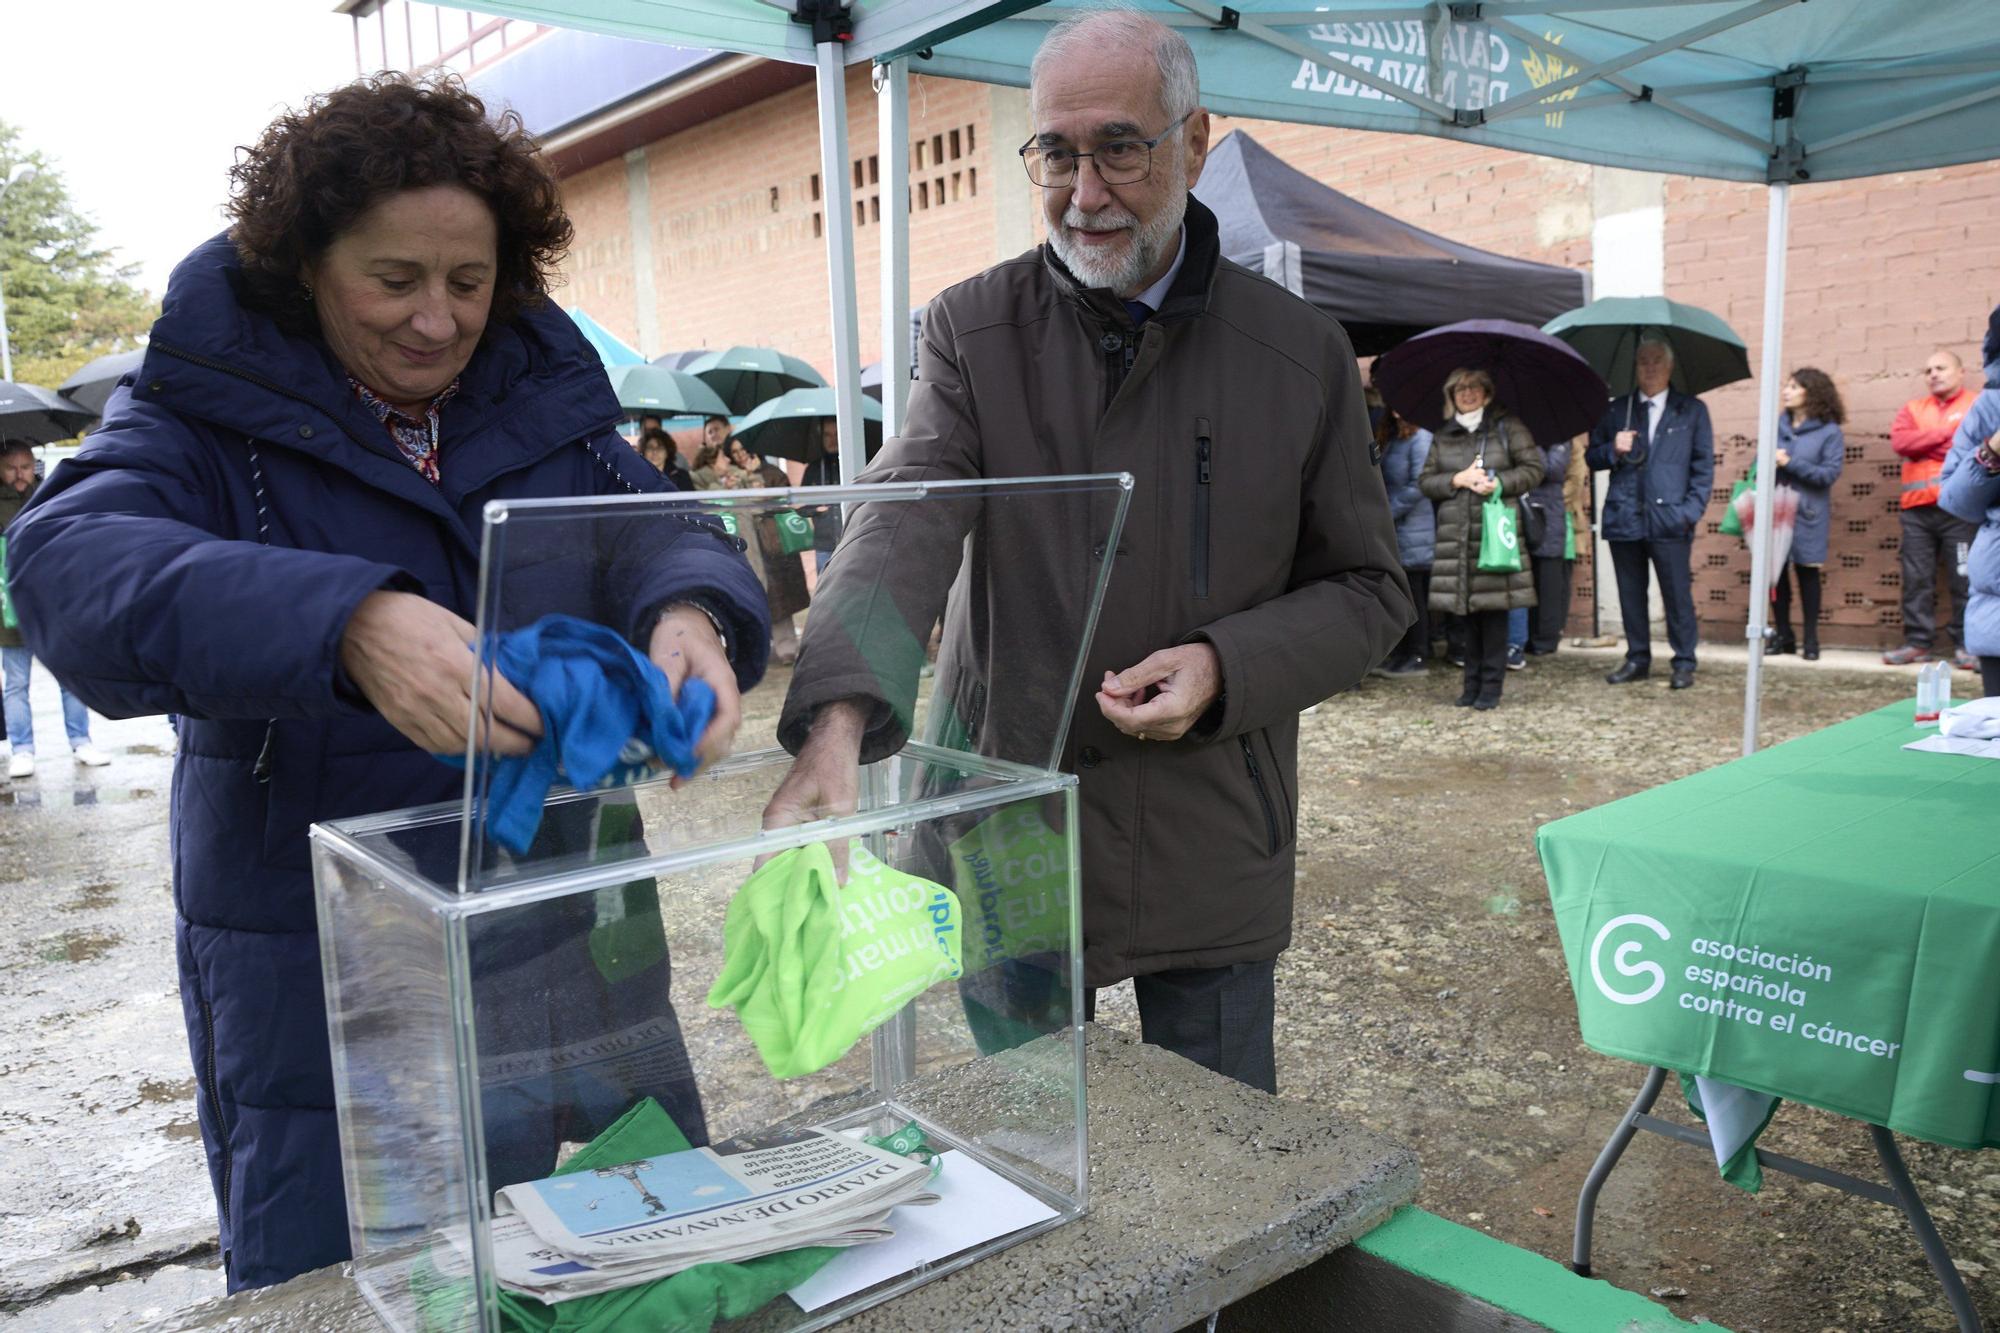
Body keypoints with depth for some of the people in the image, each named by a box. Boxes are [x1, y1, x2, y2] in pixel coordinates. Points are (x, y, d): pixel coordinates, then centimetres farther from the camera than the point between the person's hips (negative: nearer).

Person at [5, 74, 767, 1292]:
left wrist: (688, 614, -30)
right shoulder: (209, 411, -7)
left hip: (573, 951, 4)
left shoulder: (548, 401, 4)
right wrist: (349, 622, -44)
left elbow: (661, 531, -4)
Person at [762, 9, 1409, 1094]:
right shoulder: (971, 332, -3)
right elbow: (901, 524, -19)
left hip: (1212, 855, 0)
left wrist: (1228, 666, -16)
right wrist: (837, 723, -37)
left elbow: (1369, 589, 3)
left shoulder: (1301, 354, -2)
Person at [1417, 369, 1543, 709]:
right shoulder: (1443, 436, 16)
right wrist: (1457, 480, -5)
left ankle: (1491, 686, 1)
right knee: (1468, 609, 5)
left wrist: (1499, 483, -12)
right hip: (1456, 535, 3)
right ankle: (1472, 684, 13)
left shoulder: (1507, 426, 6)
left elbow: (1534, 468, 3)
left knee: (1493, 609, -5)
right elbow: (1425, 481, 13)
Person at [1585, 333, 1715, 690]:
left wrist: (1692, 510, -6)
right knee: (1631, 595, 8)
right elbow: (1592, 457, 13)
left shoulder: (1692, 410, 8)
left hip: (1670, 519, -2)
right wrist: (1613, 450, -9)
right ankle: (1637, 660, 18)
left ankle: (1684, 663, 8)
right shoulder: (1616, 410, 13)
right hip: (1623, 519, 3)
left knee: (1678, 594, -1)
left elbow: (1704, 466, 5)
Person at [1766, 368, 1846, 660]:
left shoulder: (1829, 432, -4)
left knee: (1806, 570, 4)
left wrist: (1791, 463, -17)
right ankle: (1782, 635, 16)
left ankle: (1810, 638, 14)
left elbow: (1830, 473, -11)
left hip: (1807, 514, -3)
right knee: (1776, 569, 4)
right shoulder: (1779, 425, 8)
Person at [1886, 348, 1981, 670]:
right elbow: (1899, 440, -2)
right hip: (1917, 509, 4)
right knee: (1916, 579, 3)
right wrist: (1946, 433, -7)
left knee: (1965, 580, -4)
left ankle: (1965, 646, 2)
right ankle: (1918, 642, 8)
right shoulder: (1914, 408, 17)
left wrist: (1924, 444, -9)